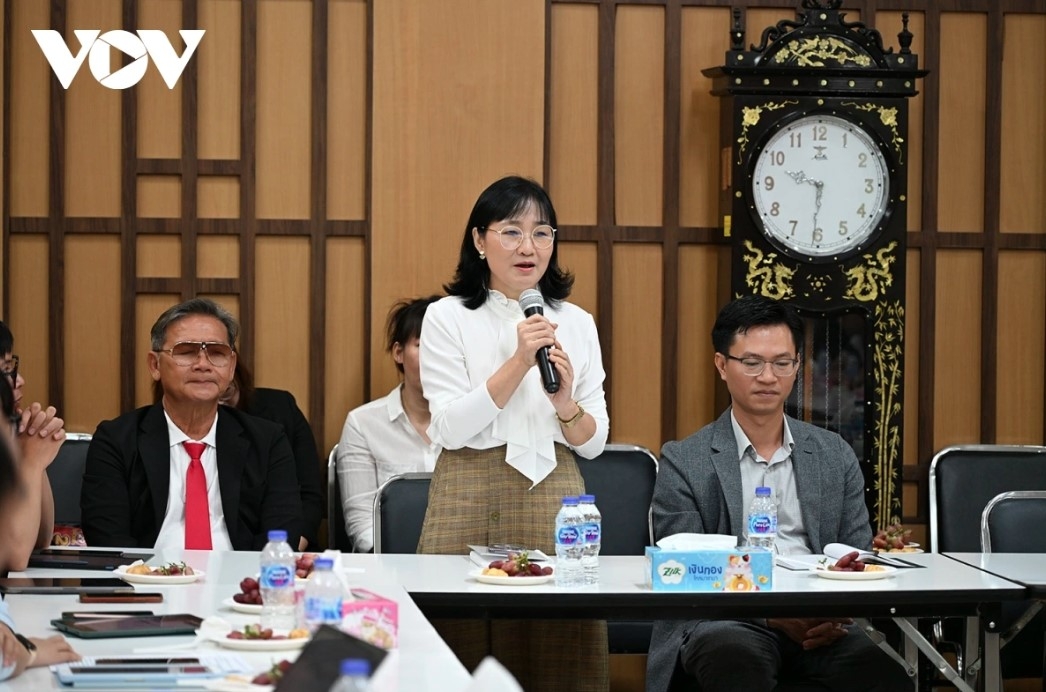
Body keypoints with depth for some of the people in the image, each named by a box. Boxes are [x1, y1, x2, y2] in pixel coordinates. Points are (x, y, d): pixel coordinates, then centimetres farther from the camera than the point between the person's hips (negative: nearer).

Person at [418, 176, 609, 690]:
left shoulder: (576, 323, 11)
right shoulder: (448, 317, 2)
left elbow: (593, 443, 9)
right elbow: (450, 429, -7)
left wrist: (565, 403, -11)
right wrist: (517, 362, -15)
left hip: (551, 496, 3)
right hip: (471, 498, -2)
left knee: (554, 647, -1)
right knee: (468, 643, -3)